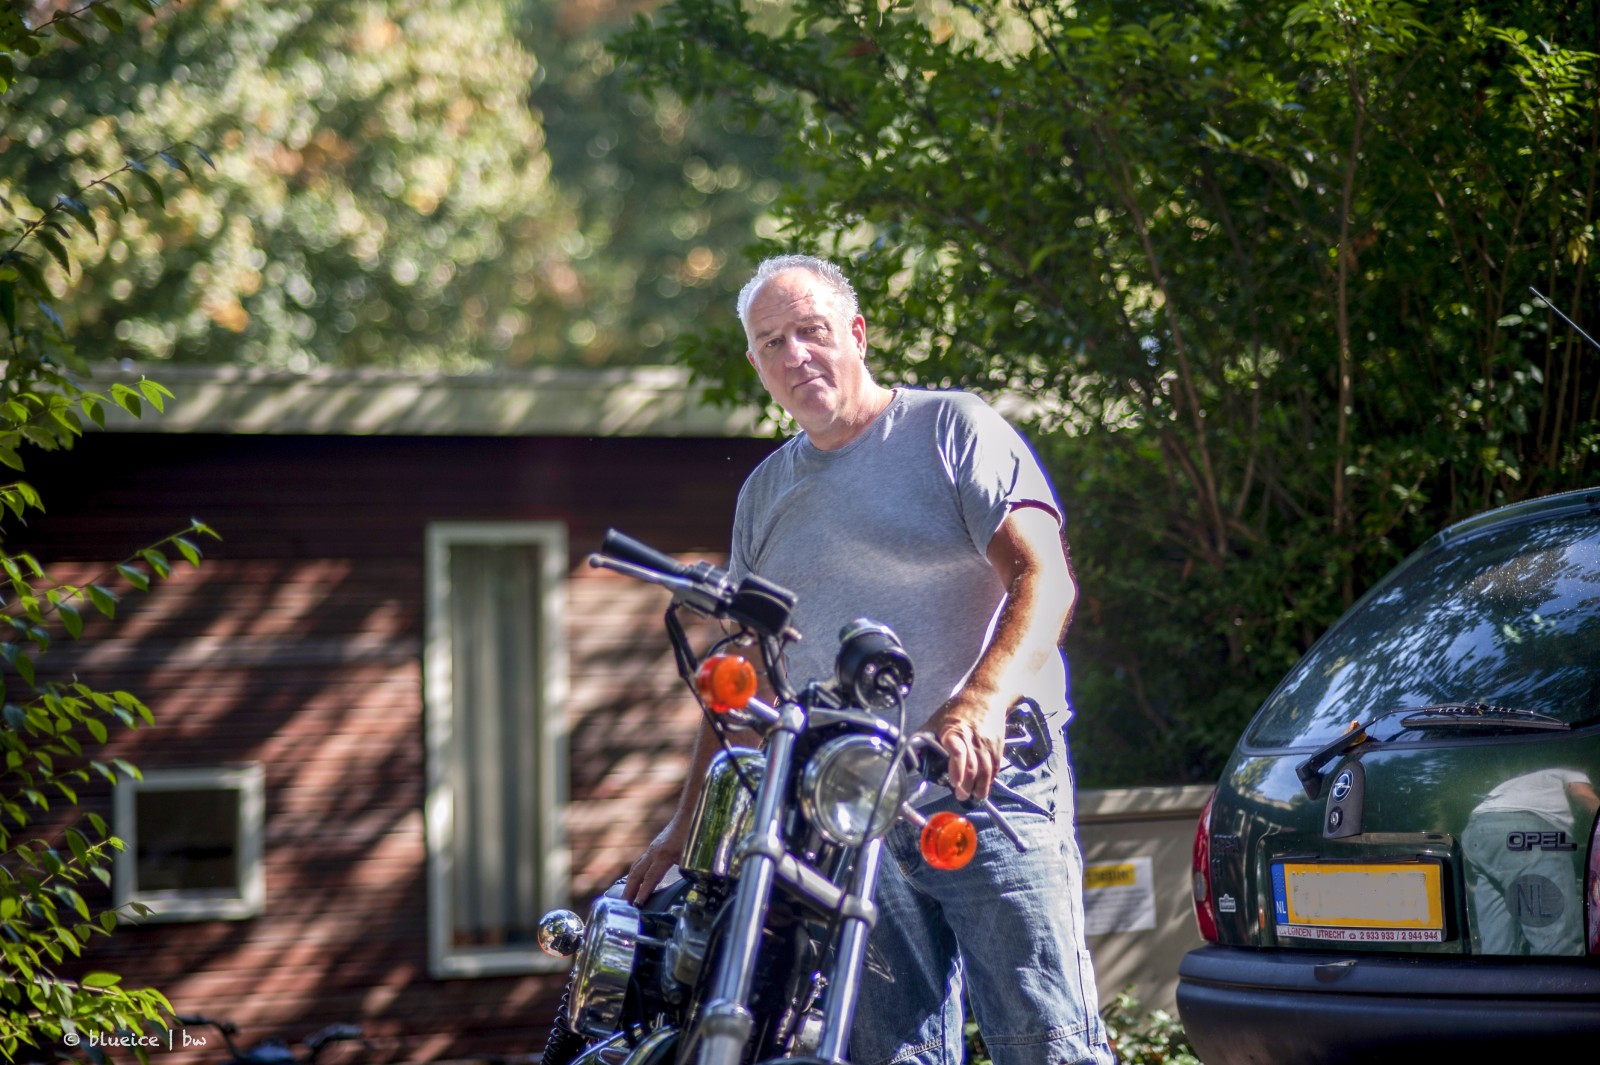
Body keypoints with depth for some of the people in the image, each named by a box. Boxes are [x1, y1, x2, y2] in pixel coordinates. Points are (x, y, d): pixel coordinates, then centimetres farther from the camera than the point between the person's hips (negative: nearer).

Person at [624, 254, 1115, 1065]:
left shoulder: (953, 428, 3)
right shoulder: (765, 492, 20)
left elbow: (1045, 580, -9)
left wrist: (982, 701, -27)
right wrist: (687, 820, 21)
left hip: (988, 783, -5)